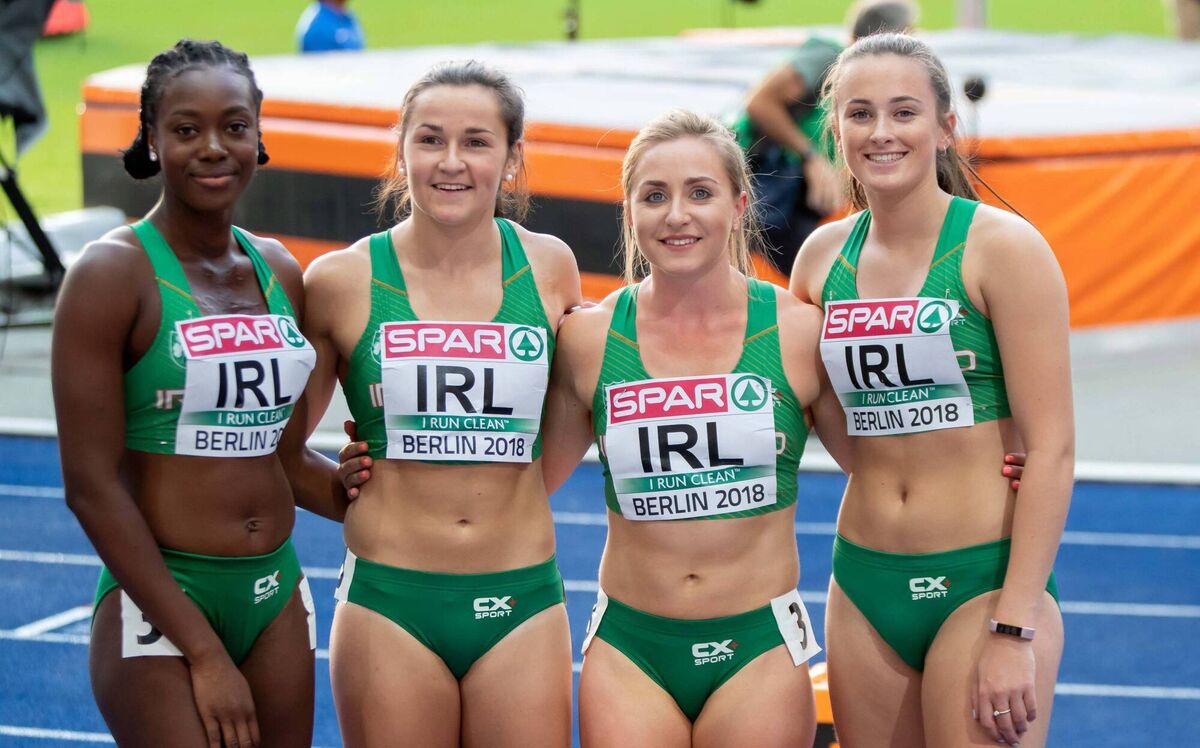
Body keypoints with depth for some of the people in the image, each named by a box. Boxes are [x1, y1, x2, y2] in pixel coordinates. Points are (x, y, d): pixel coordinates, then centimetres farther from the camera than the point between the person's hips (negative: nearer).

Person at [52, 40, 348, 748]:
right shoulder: (113, 275, -9)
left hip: (277, 594, 6)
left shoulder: (280, 272, 8)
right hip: (157, 599, -6)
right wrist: (203, 651, -16)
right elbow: (92, 483, -13)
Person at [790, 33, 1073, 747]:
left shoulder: (1000, 245, -9)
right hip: (863, 587, 5)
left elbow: (1052, 447, -12)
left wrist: (1015, 627, -16)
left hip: (983, 581, -5)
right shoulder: (823, 256, 6)